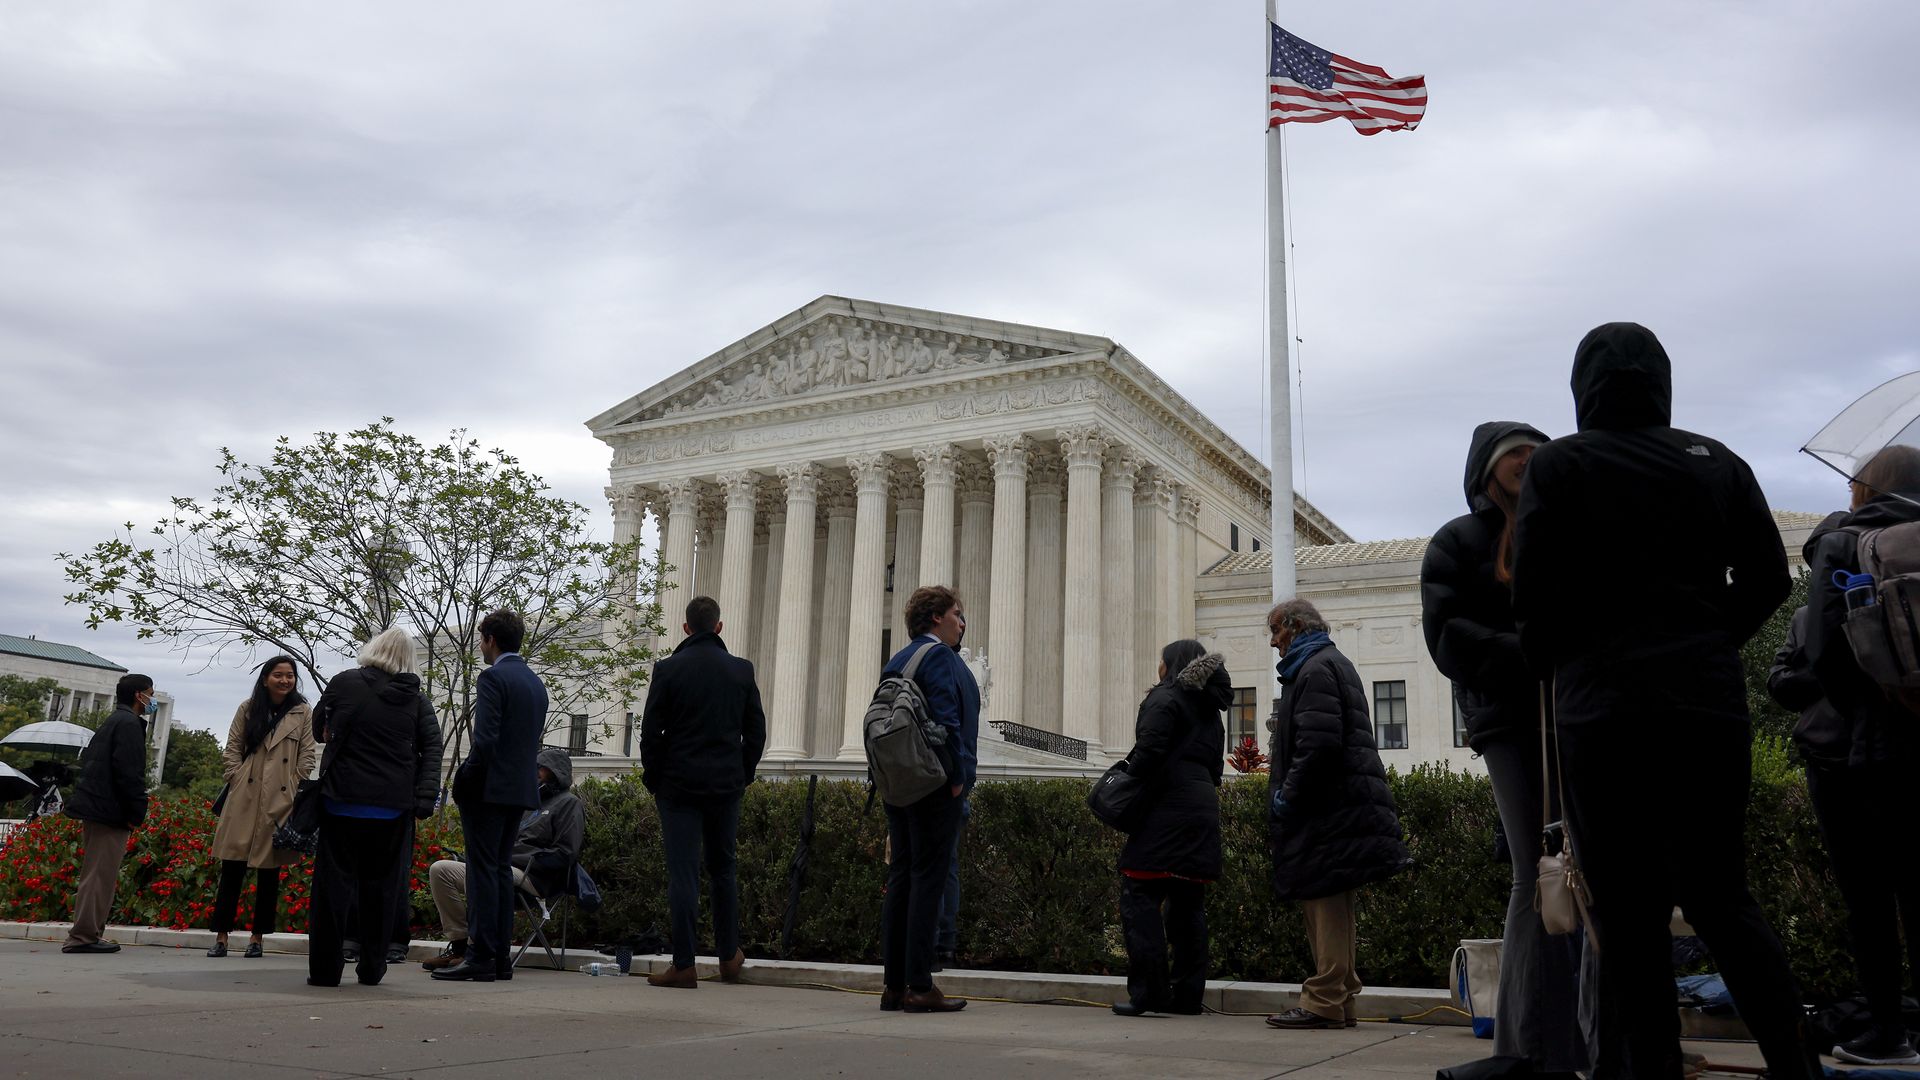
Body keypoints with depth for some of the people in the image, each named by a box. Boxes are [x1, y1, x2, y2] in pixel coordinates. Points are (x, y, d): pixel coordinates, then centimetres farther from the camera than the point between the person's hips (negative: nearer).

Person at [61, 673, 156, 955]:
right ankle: (84, 936, -7)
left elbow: (87, 761, 23)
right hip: (110, 811, -10)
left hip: (95, 809, 10)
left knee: (95, 874, 14)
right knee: (100, 875, -8)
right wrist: (137, 812, -14)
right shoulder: (129, 723, -10)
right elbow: (129, 772, -19)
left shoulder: (111, 722, 22)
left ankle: (86, 935, 18)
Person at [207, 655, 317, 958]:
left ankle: (257, 937, 13)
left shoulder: (303, 713, 5)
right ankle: (221, 936, 8)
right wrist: (237, 780, -1)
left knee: (269, 871, 5)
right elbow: (232, 748, 9)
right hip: (244, 797, 1)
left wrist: (293, 788, -2)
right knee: (232, 868, 0)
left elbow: (307, 756, 5)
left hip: (280, 800, -1)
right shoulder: (248, 708, 8)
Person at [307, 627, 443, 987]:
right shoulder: (417, 699, 4)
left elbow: (319, 729, 11)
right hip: (393, 807, 2)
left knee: (333, 883, 5)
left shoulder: (345, 683, -2)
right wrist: (425, 797, -7)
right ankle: (371, 967, 15)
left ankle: (325, 968, 6)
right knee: (380, 886, 11)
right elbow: (432, 748, -3)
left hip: (343, 800, -2)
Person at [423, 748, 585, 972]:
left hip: (535, 878, -9)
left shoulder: (569, 803, 3)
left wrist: (513, 859, -12)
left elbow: (565, 854, -9)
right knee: (440, 869, -4)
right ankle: (459, 945, -7)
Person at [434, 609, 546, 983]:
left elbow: (485, 739, -19)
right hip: (521, 790, 8)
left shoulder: (493, 678, -11)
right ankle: (501, 957, 13)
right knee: (502, 870, 12)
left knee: (483, 871, -6)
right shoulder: (536, 683, 16)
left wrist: (464, 781, -9)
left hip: (490, 788, -8)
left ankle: (480, 959, -5)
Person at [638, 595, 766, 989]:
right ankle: (729, 956, 23)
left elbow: (651, 731, -5)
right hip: (726, 785, 3)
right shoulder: (741, 670, 3)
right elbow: (756, 731, 5)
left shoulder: (668, 669, -5)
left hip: (679, 785, -3)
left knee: (683, 873, -1)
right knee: (723, 869, 16)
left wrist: (654, 781, 6)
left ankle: (683, 965, -1)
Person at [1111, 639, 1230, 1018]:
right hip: (1204, 812, 8)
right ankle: (1188, 994, 12)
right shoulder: (1210, 711, 21)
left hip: (1166, 811, -8)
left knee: (1141, 895, -6)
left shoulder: (1164, 699, -4)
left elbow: (1149, 751, -16)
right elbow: (1215, 766, 20)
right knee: (1188, 902, 10)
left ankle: (1147, 991, -11)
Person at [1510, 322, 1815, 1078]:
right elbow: (1766, 580, 9)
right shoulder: (1716, 462, 10)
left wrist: (1553, 670, 10)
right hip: (1710, 704, 4)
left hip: (1604, 709, -4)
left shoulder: (1559, 465, -2)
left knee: (1629, 915, 1)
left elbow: (1534, 596, -7)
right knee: (1722, 898, 14)